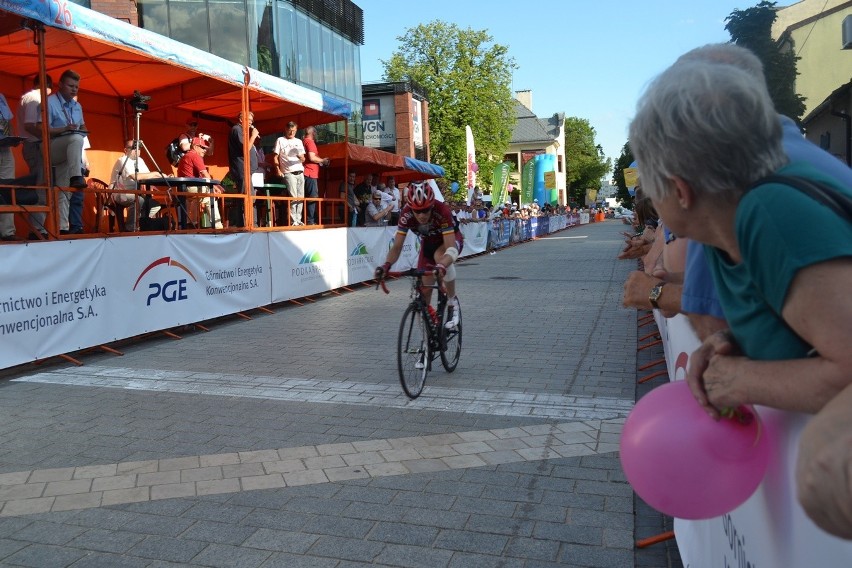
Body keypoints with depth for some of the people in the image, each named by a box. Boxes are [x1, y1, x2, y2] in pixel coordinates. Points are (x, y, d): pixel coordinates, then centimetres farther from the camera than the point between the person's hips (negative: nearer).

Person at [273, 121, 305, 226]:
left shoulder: (298, 141, 18)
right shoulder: (280, 140, 6)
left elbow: (303, 160, 15)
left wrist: (301, 157, -8)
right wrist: (278, 170, -8)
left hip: (300, 172, 5)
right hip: (289, 173, -4)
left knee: (300, 197, 1)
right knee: (293, 197, -12)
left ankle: (298, 219, 8)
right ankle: (293, 221, -10)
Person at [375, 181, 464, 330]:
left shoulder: (442, 210, -39)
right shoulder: (406, 214, -29)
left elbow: (450, 247, -45)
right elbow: (397, 246, -27)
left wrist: (442, 266, -65)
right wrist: (386, 265, -47)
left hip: (451, 239, -4)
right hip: (428, 243, 4)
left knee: (440, 256, -38)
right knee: (424, 289, -3)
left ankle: (452, 302, -16)